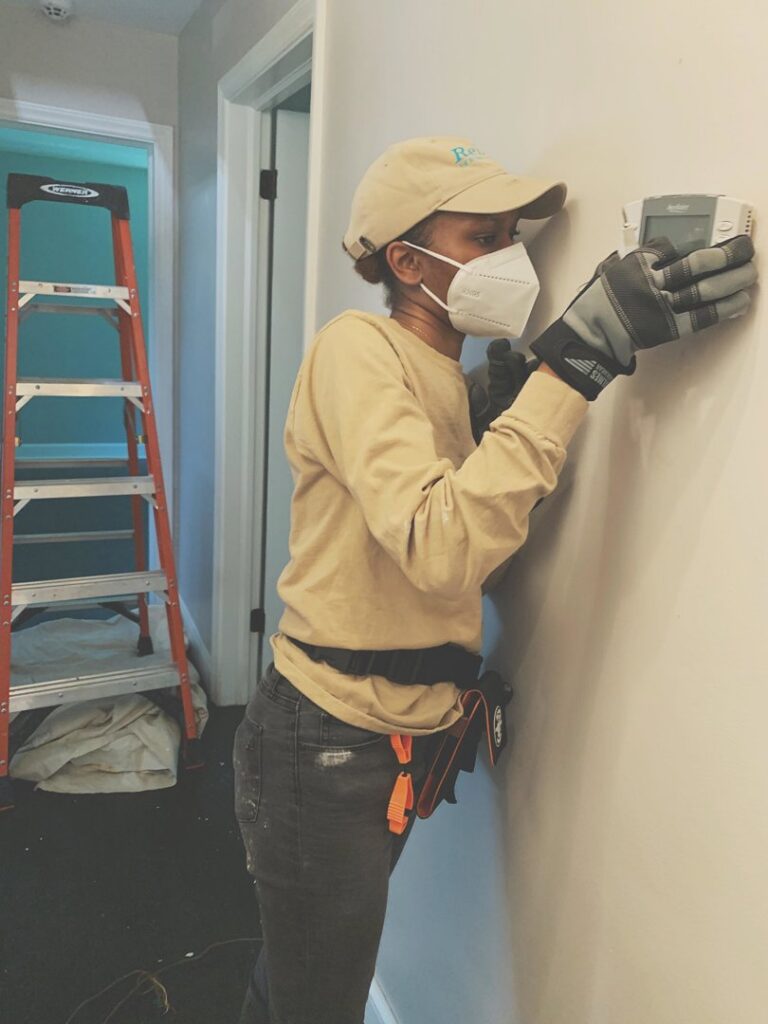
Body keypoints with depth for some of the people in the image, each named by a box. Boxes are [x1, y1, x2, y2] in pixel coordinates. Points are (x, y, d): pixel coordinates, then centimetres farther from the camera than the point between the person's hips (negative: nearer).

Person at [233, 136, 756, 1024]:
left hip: (403, 739, 8)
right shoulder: (357, 348, -17)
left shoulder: (452, 377, 9)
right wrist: (579, 359, -31)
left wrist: (501, 422, -6)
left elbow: (479, 563, 5)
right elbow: (439, 550, -33)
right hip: (328, 743, -7)